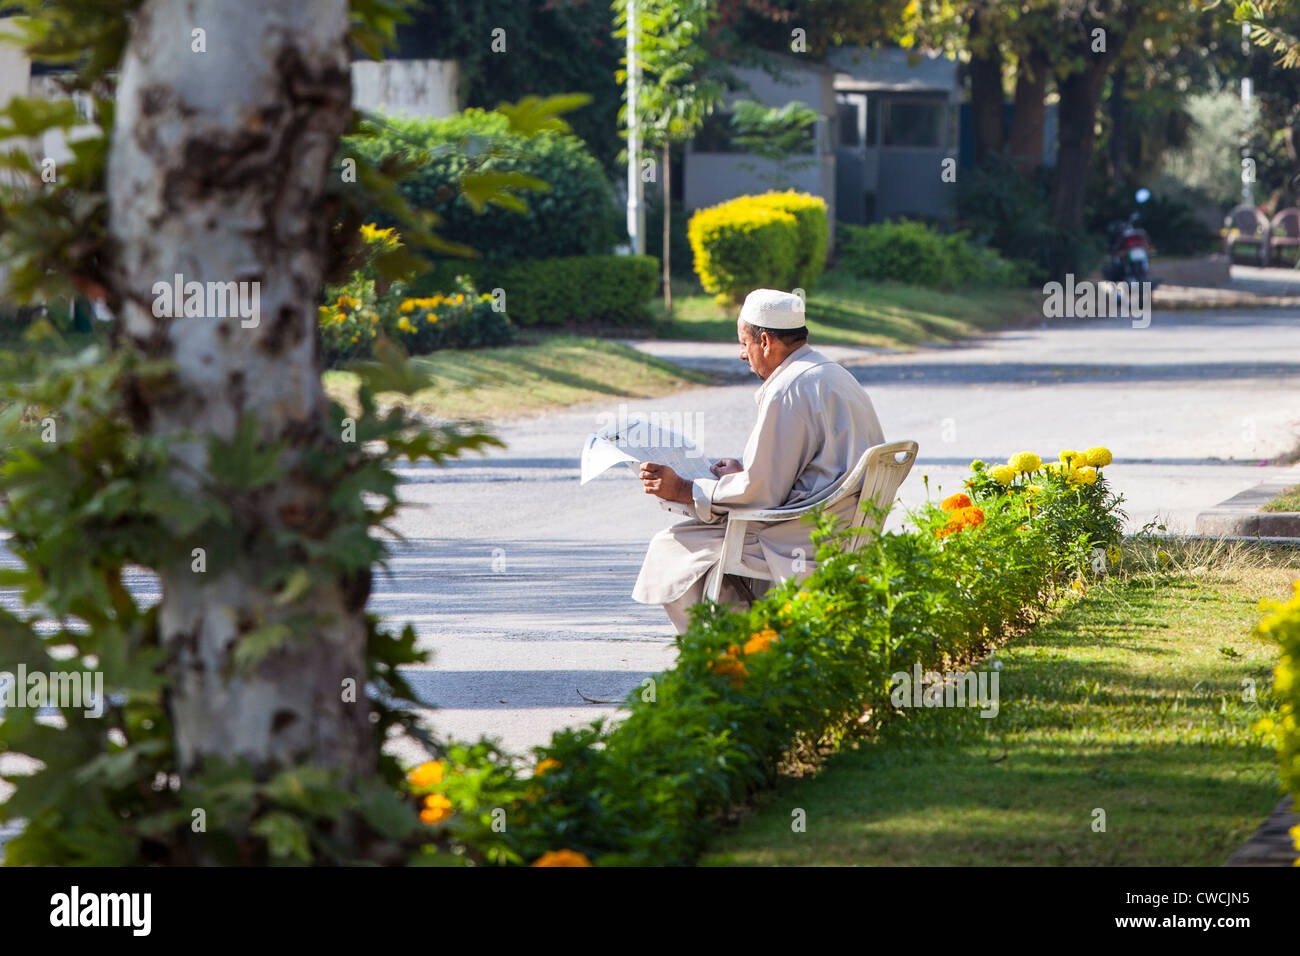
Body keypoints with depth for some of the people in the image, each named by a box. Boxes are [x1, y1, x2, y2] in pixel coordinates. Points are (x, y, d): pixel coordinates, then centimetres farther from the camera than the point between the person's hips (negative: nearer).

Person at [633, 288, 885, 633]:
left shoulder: (788, 391, -17)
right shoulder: (835, 375, 15)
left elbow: (761, 492, -17)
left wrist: (683, 490, -8)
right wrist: (745, 471, 21)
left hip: (811, 545, -11)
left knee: (672, 547, -4)